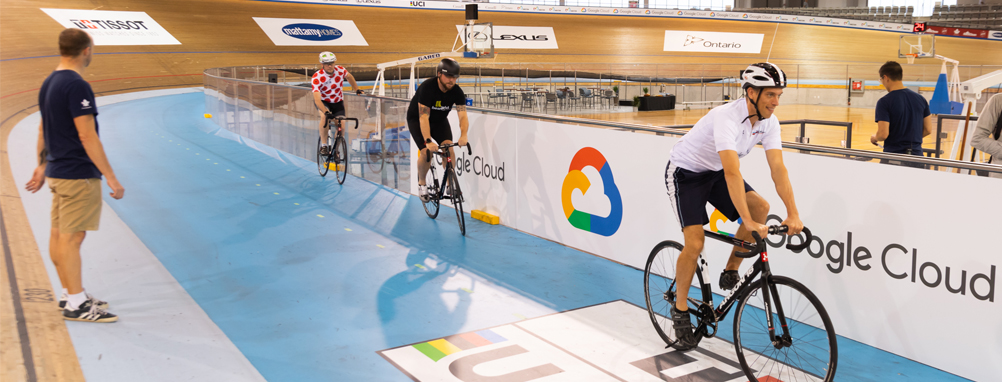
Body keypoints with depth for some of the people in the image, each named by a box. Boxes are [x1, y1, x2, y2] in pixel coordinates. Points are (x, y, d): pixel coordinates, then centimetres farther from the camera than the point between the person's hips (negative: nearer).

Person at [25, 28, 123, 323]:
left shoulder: (48, 84, 11)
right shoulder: (77, 86, -18)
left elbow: (43, 129, 18)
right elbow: (87, 136, -21)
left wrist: (42, 167, 26)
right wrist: (111, 177, -19)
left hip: (58, 172, 9)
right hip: (78, 176, -9)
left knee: (59, 235, 13)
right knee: (72, 237, -5)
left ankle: (70, 294, 23)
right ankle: (76, 305, 1)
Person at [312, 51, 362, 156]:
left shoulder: (340, 70, -20)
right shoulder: (316, 78, -31)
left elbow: (349, 77, 7)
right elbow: (317, 100, -40)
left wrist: (356, 89, 12)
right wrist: (326, 112, -54)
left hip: (338, 101, 3)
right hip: (323, 101, -3)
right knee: (324, 117, -34)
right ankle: (323, 145, -20)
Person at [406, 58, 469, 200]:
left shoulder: (457, 91, -20)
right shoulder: (427, 87, -32)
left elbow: (463, 115, -28)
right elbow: (423, 117, -37)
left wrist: (463, 135, -48)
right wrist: (428, 141, -48)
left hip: (440, 120, 4)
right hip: (416, 119, -4)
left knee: (449, 149, -17)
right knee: (427, 151, -21)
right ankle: (421, 183, 4)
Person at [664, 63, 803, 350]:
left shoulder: (769, 122, -12)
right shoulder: (727, 118, -34)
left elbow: (778, 168, -18)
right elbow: (732, 172, -44)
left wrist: (793, 214, -29)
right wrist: (748, 222, -49)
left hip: (715, 173, 7)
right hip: (685, 173, -7)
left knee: (761, 208, -17)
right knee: (695, 243, -16)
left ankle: (731, 273, 1)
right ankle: (680, 309, 4)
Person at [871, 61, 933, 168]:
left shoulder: (884, 102, -11)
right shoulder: (920, 99, 7)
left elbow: (883, 134, -16)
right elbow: (928, 130, 10)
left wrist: (874, 137, 5)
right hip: (916, 155, 5)